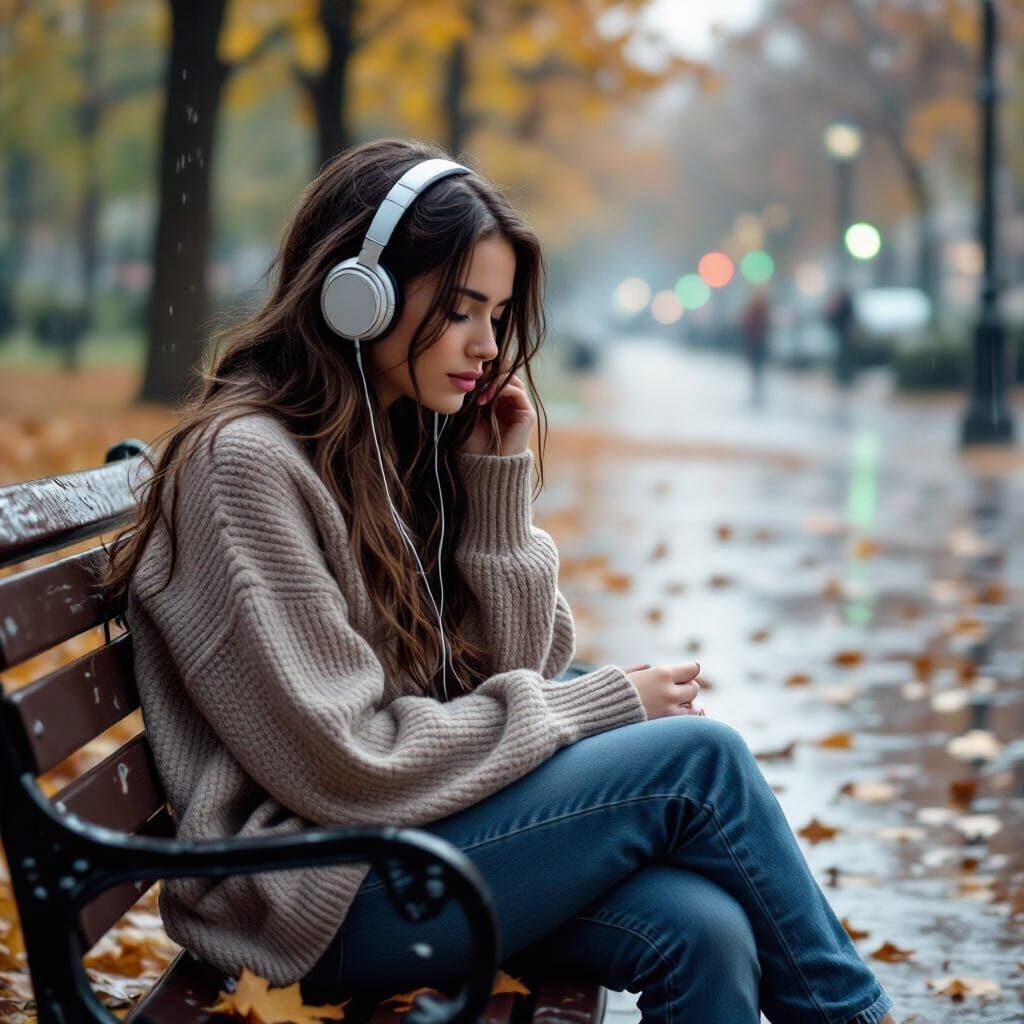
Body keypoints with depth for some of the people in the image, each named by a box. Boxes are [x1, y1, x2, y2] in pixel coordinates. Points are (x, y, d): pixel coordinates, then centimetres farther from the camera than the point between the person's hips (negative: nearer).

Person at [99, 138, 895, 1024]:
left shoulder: (403, 441, 8)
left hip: (416, 831, 7)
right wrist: (607, 704, -12)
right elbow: (350, 766, -19)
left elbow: (514, 672, 8)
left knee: (703, 931, -19)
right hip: (316, 895, -7)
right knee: (699, 758, -15)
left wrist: (500, 483, -4)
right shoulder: (247, 462, -16)